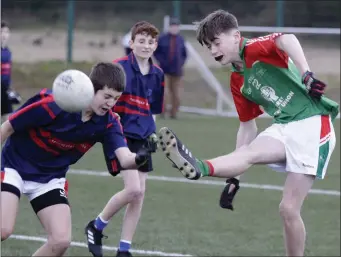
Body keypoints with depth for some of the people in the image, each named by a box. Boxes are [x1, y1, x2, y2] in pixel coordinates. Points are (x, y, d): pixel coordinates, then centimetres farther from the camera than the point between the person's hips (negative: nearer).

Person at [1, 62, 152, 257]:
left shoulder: (108, 122, -14)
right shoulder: (53, 104, -27)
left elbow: (125, 159, -28)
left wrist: (140, 158, -51)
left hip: (51, 178, 5)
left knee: (61, 240, -10)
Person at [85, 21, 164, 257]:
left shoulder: (157, 74, 7)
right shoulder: (119, 67, -11)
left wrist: (152, 132, 7)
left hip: (143, 139, 6)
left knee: (140, 194, 3)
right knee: (133, 189, -18)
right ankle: (96, 227, 7)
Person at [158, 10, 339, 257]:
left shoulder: (256, 48, -7)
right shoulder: (238, 82, 16)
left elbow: (287, 39, -28)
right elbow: (248, 126, 22)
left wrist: (307, 75, -43)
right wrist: (235, 175, 18)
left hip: (312, 125, -7)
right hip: (285, 127, 7)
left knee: (289, 209, -9)